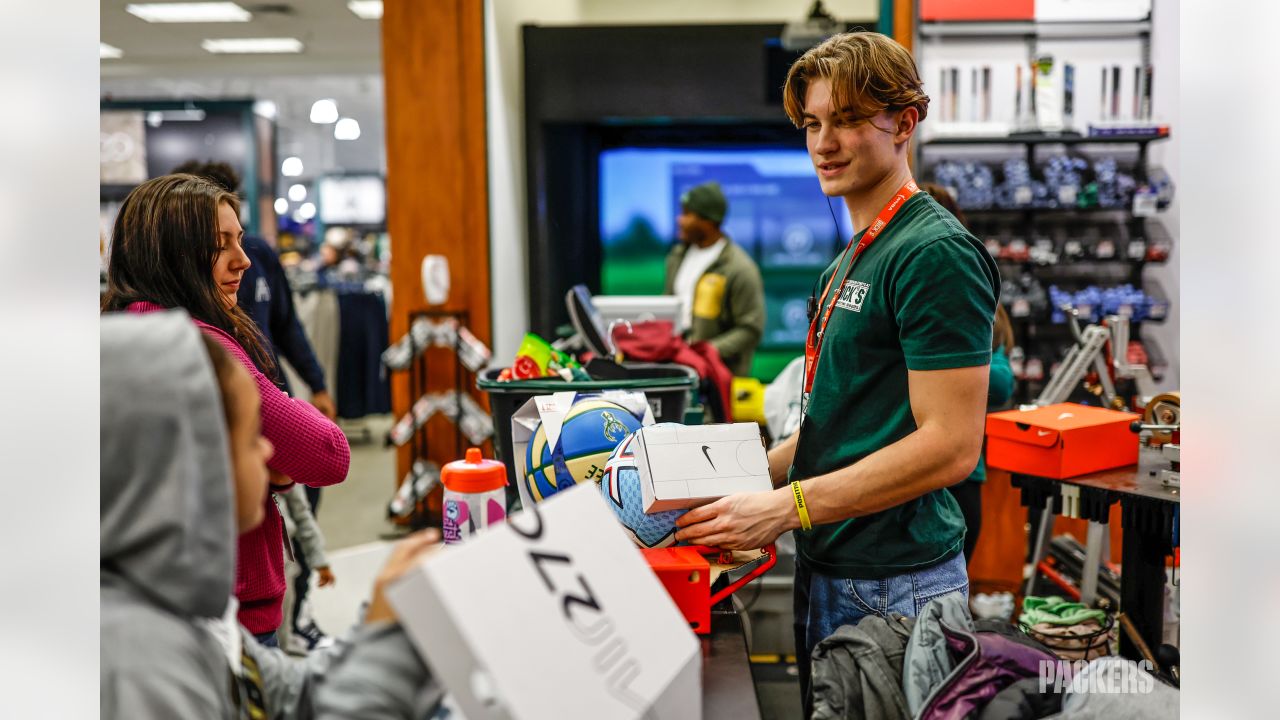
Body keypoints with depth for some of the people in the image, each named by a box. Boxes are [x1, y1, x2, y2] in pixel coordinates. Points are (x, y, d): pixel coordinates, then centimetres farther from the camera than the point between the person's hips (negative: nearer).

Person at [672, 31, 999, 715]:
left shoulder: (935, 252, -16)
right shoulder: (849, 261, 14)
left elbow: (949, 444, -22)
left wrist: (784, 507, -23)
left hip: (892, 587, -9)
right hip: (827, 568, 9)